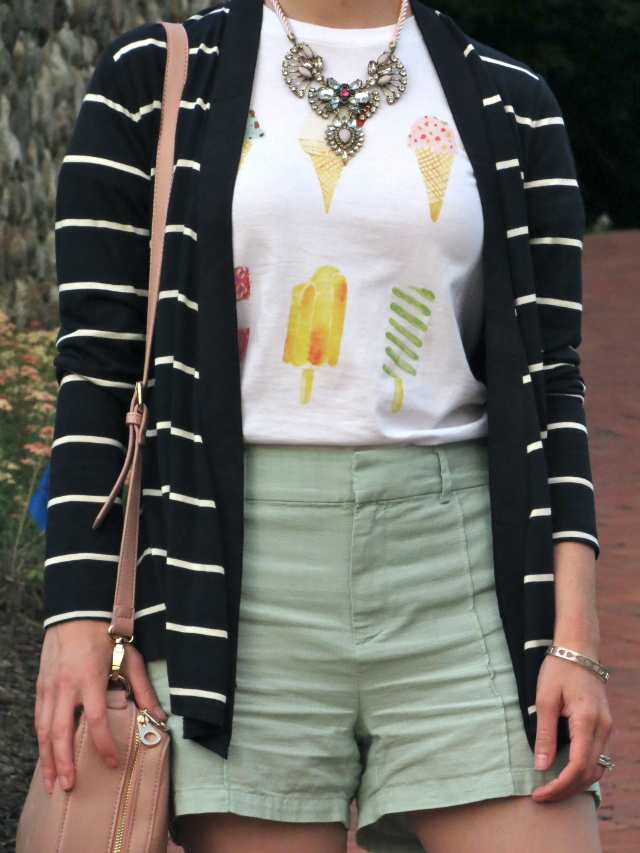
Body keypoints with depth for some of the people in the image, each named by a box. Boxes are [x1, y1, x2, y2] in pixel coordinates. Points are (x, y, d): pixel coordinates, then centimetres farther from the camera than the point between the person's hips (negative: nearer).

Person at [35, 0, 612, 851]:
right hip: (239, 567, -1)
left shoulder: (511, 108, 10)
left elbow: (548, 377, 6)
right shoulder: (154, 79, 6)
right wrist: (80, 608, -6)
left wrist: (573, 642, -3)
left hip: (461, 564, 1)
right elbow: (97, 360, 3)